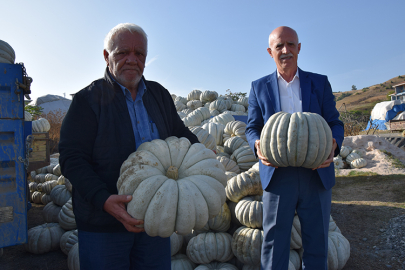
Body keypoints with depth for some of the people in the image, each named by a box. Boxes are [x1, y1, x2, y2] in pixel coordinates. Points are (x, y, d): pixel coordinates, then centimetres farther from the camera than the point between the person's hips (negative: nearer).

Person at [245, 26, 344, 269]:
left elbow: (335, 122, 7)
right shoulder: (259, 87, 7)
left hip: (317, 175, 1)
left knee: (317, 245, 12)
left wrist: (333, 144, -15)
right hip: (277, 175, -1)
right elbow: (252, 128, 7)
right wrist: (258, 145, -15)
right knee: (274, 244, 7)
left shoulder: (320, 83, 9)